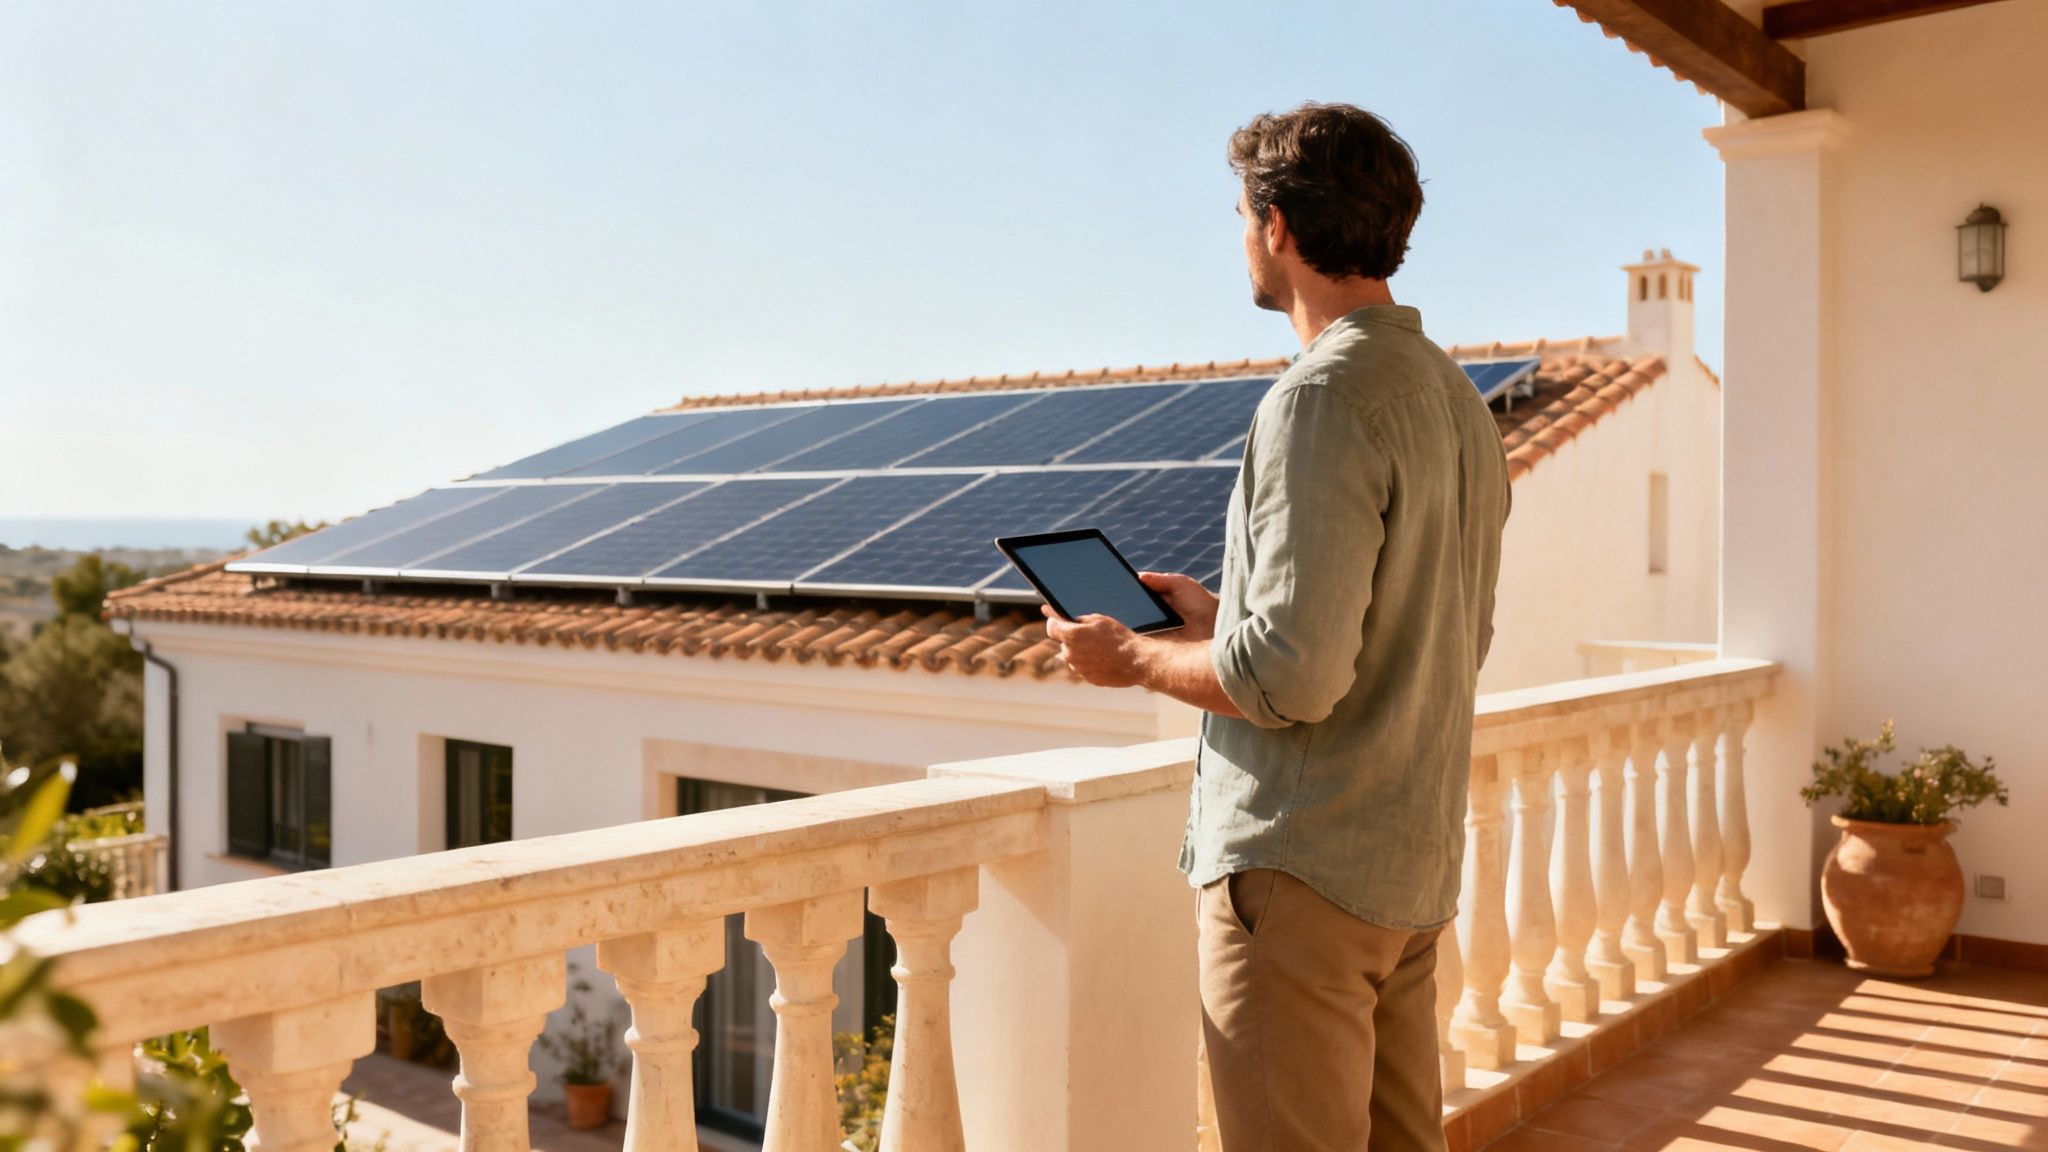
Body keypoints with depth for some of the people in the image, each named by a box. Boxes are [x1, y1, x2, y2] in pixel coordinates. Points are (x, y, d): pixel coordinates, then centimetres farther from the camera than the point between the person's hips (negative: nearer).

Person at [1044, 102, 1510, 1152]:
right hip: (1415, 864, 10)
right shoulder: (1458, 400, 12)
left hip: (1303, 866, -10)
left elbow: (1293, 675, -24)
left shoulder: (1322, 400, -18)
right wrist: (1221, 614, 19)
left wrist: (1134, 657, -6)